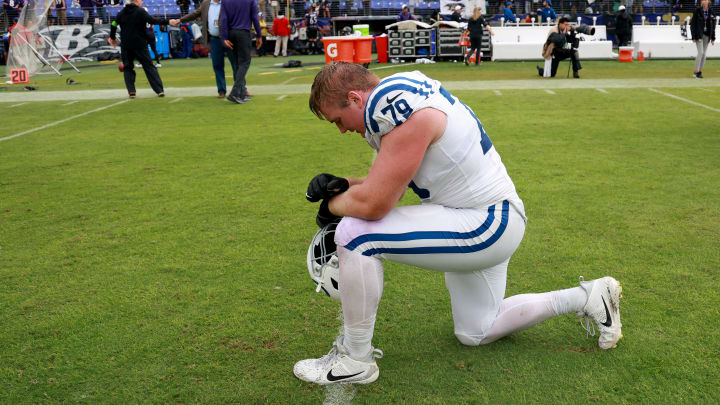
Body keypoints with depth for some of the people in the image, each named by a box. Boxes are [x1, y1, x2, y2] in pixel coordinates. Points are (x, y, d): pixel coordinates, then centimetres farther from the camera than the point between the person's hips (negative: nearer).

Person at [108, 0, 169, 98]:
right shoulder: (140, 12, -6)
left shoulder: (121, 13, 10)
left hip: (125, 46, 4)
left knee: (128, 68, 14)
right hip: (140, 45, -4)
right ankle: (159, 90, -4)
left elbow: (113, 25, 14)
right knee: (149, 66, 1)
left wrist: (112, 38, 29)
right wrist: (167, 22, -20)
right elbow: (152, 20, -19)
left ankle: (131, 91, 3)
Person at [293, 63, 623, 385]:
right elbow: (388, 183, 15)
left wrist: (332, 205, -7)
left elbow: (374, 204, -26)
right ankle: (587, 298, 32)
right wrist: (342, 185, 0)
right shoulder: (394, 98, 6)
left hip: (486, 225, -11)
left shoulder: (399, 107, -25)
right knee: (475, 334, 24)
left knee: (355, 234, -20)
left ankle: (354, 360, -4)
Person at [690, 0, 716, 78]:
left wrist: (713, 38, 6)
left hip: (707, 35, 4)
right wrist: (693, 37, -11)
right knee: (701, 52, -12)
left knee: (704, 54, 4)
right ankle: (696, 72, -8)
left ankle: (700, 71, 11)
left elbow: (713, 25, 9)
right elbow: (693, 24, -6)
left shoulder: (710, 11, 5)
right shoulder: (697, 10, -6)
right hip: (699, 34, -4)